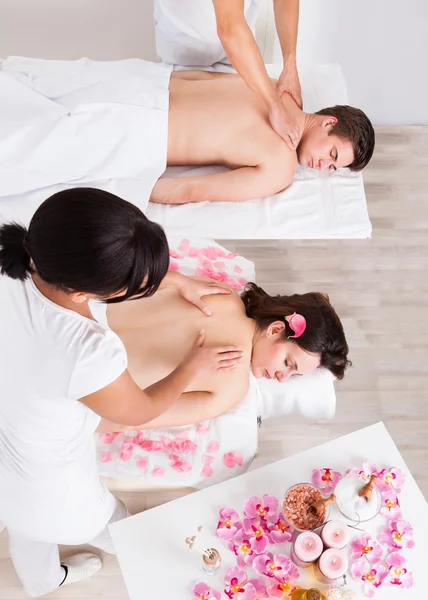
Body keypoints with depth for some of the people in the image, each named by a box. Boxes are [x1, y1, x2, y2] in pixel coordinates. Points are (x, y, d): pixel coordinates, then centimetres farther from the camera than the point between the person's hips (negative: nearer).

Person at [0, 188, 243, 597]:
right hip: (48, 487, -6)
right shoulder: (87, 354, -45)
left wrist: (178, 282, 3)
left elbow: (96, 269, -4)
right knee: (105, 524, 31)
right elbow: (141, 412, -21)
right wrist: (192, 367, -4)